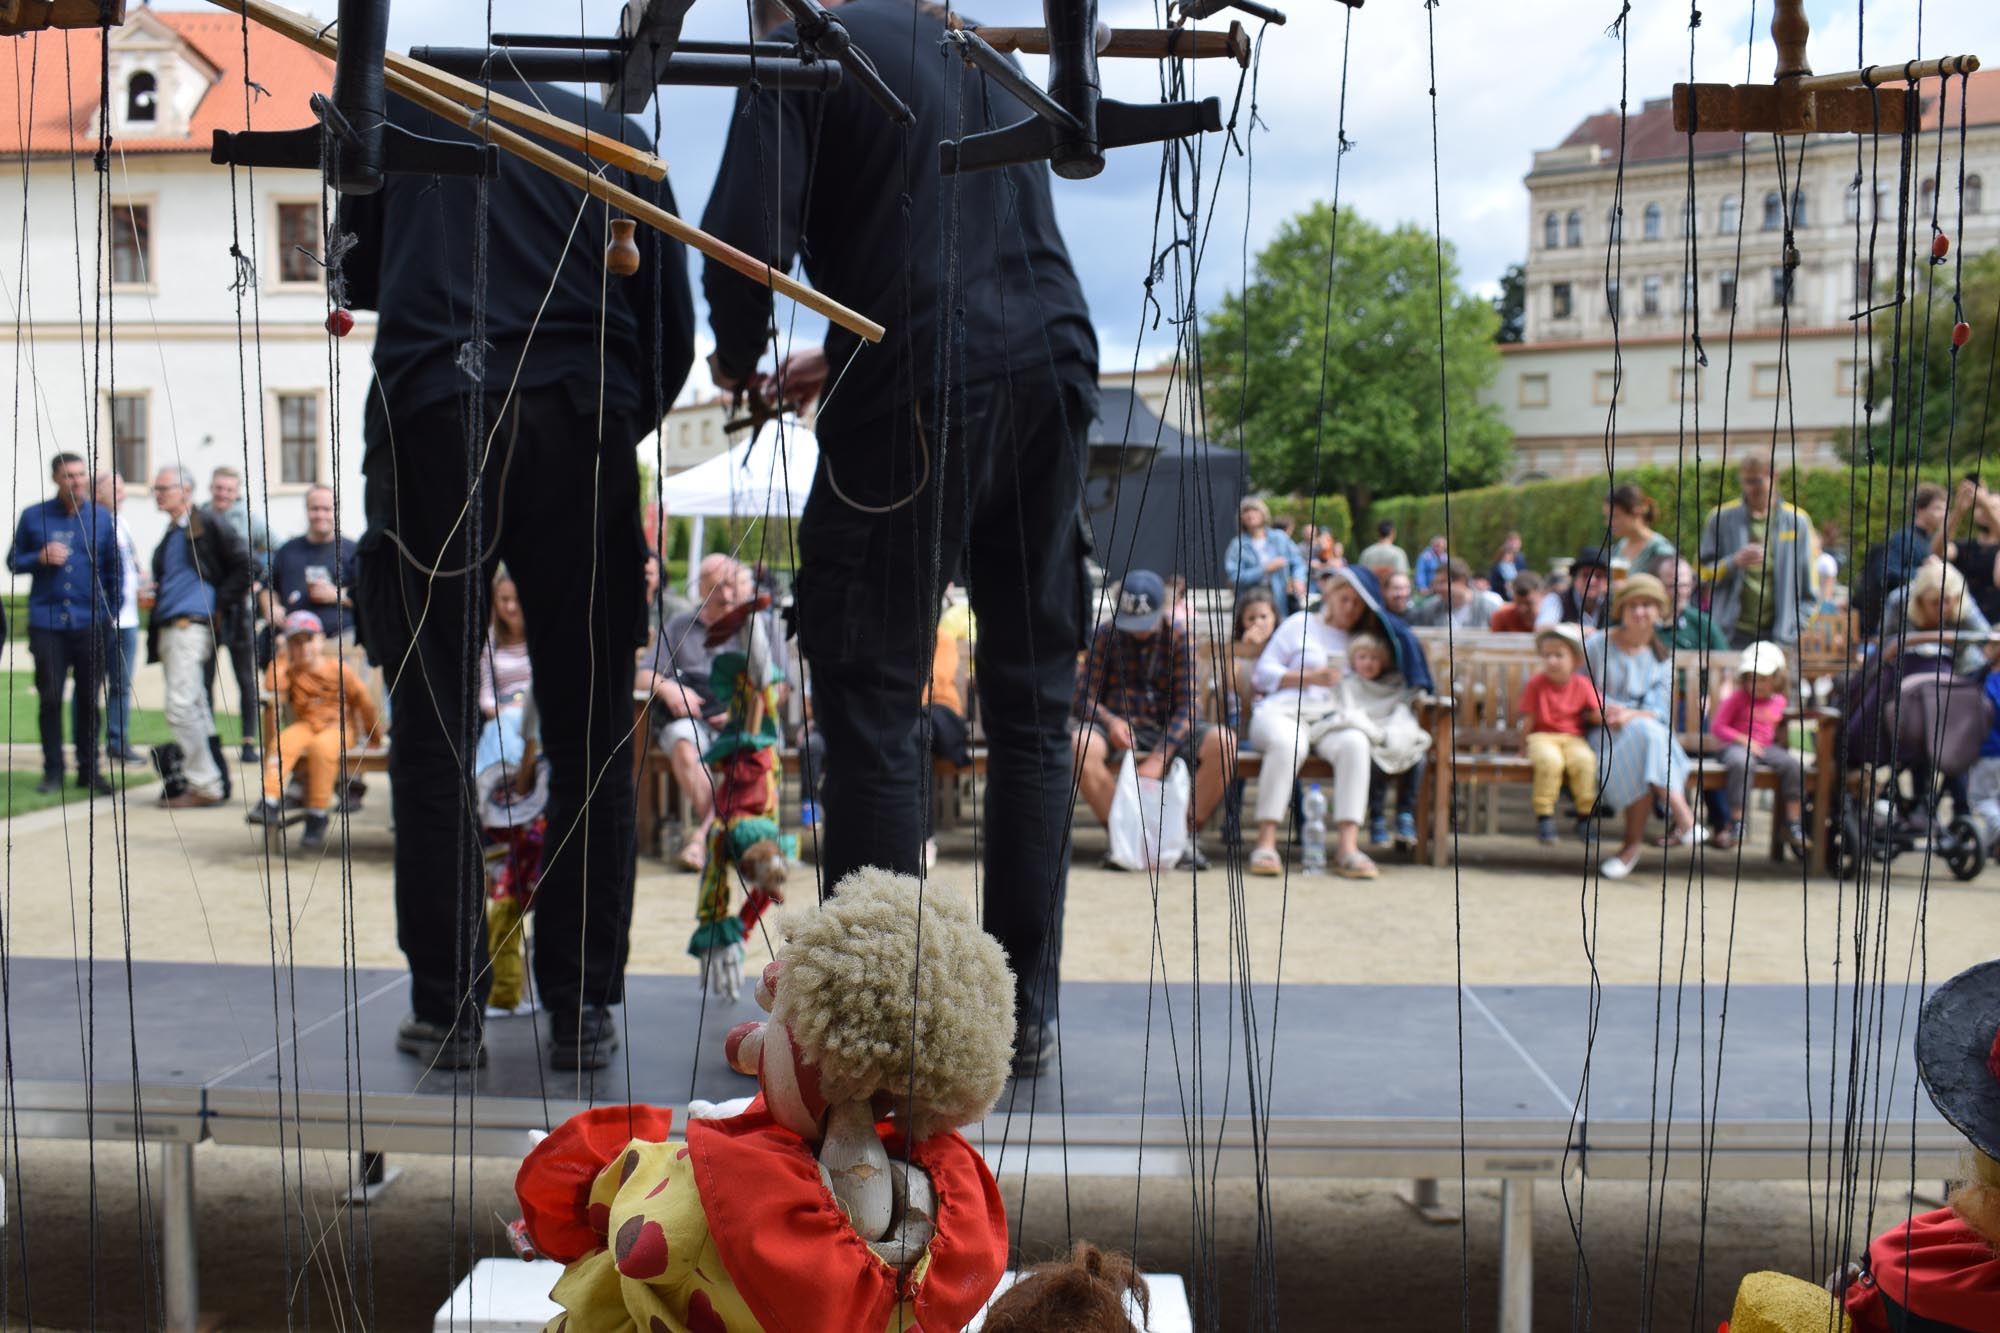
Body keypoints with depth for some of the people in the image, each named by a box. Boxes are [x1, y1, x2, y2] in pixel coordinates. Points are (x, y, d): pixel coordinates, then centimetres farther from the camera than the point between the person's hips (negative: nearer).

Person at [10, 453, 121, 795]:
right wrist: (40, 558, -11)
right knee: (50, 697, 0)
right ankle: (52, 770, 8)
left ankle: (89, 769, 12)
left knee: (89, 699, 4)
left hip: (89, 623, 1)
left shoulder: (102, 518, 7)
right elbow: (14, 561, 9)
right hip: (46, 622, 0)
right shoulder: (34, 517, 5)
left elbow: (114, 569, 11)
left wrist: (112, 611, 4)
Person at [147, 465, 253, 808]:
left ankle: (205, 785, -10)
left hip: (190, 626, -9)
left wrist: (218, 603, -9)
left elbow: (245, 566, -10)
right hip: (168, 628, 9)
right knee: (195, 708, 10)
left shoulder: (208, 528, -7)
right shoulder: (170, 535, 21)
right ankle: (213, 781, 15)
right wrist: (151, 594, 12)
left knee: (180, 708, -15)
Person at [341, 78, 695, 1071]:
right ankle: (582, 1010, 8)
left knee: (433, 728, 5)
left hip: (430, 410, 0)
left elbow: (357, 279, 26)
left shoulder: (406, 104, 18)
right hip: (579, 424, 1)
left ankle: (447, 1011, 5)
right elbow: (672, 329, 12)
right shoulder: (618, 137, 19)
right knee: (589, 731, 6)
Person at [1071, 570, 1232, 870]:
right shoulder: (1106, 635, 0)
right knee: (1081, 742, -34)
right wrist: (1110, 721, -26)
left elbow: (1186, 707, -11)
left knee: (1222, 741, -29)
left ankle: (1189, 834, -17)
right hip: (1119, 729, 0)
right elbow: (1083, 698, -2)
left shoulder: (1179, 638, -3)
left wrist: (1158, 759, -25)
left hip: (1170, 731, 0)